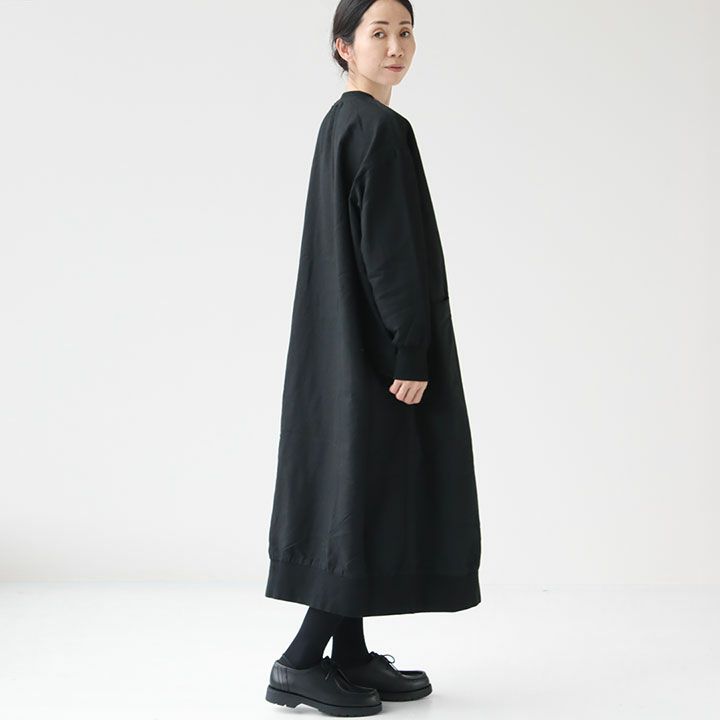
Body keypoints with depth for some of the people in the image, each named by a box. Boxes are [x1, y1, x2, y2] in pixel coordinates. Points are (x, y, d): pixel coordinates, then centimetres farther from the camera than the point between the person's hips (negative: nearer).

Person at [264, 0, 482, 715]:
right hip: (377, 343, -10)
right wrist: (411, 354, -20)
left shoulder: (341, 125, 16)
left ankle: (351, 655, 18)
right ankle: (301, 661, 0)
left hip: (344, 345, 10)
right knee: (376, 495, -4)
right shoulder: (380, 128, -14)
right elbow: (389, 247, -21)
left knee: (354, 491, 11)